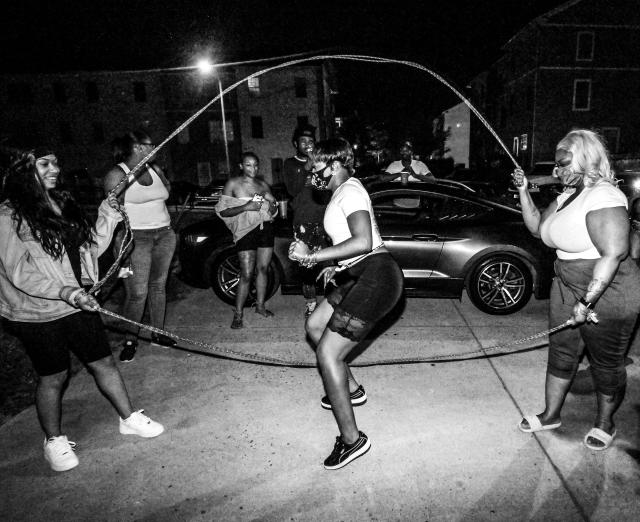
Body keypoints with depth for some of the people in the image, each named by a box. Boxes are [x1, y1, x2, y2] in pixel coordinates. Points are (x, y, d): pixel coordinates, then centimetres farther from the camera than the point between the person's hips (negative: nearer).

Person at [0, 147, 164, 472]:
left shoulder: (64, 204, 9)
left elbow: (92, 249, 12)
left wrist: (107, 218, 0)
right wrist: (63, 291, -29)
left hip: (78, 303, 6)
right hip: (38, 314, -5)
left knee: (104, 363, 11)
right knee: (53, 376, 8)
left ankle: (129, 419, 28)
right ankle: (54, 440, 31)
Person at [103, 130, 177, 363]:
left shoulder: (155, 169, 12)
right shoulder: (117, 174, -8)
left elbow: (167, 193, 28)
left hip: (164, 234, 6)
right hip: (136, 238, -6)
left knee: (159, 285, 11)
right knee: (137, 293, -6)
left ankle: (158, 333, 23)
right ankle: (130, 341, 10)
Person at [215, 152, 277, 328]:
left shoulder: (263, 184, 11)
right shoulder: (233, 184, -2)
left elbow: (274, 212, 19)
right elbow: (222, 211, -8)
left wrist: (271, 203, -5)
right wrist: (245, 207, -19)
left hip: (266, 228, 5)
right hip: (246, 231, -5)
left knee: (262, 269, 10)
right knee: (246, 274, -7)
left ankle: (260, 306, 25)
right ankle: (238, 314, 4)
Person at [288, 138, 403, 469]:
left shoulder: (349, 191, -12)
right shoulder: (343, 191, 20)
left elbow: (363, 242, -27)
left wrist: (313, 255, -23)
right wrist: (336, 265, 22)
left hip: (375, 278, -11)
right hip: (360, 277, 11)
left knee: (327, 353, -10)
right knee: (314, 325, 19)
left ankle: (351, 439, 2)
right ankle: (351, 389, 33)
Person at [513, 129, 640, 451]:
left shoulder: (603, 196, -21)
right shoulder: (568, 196, 8)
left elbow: (613, 253, -28)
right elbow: (537, 227, 16)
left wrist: (587, 301, -29)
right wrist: (523, 191, 6)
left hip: (607, 295, -8)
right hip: (567, 288, 9)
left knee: (606, 364, 11)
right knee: (561, 354, 15)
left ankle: (605, 424, 32)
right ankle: (551, 415, 30)